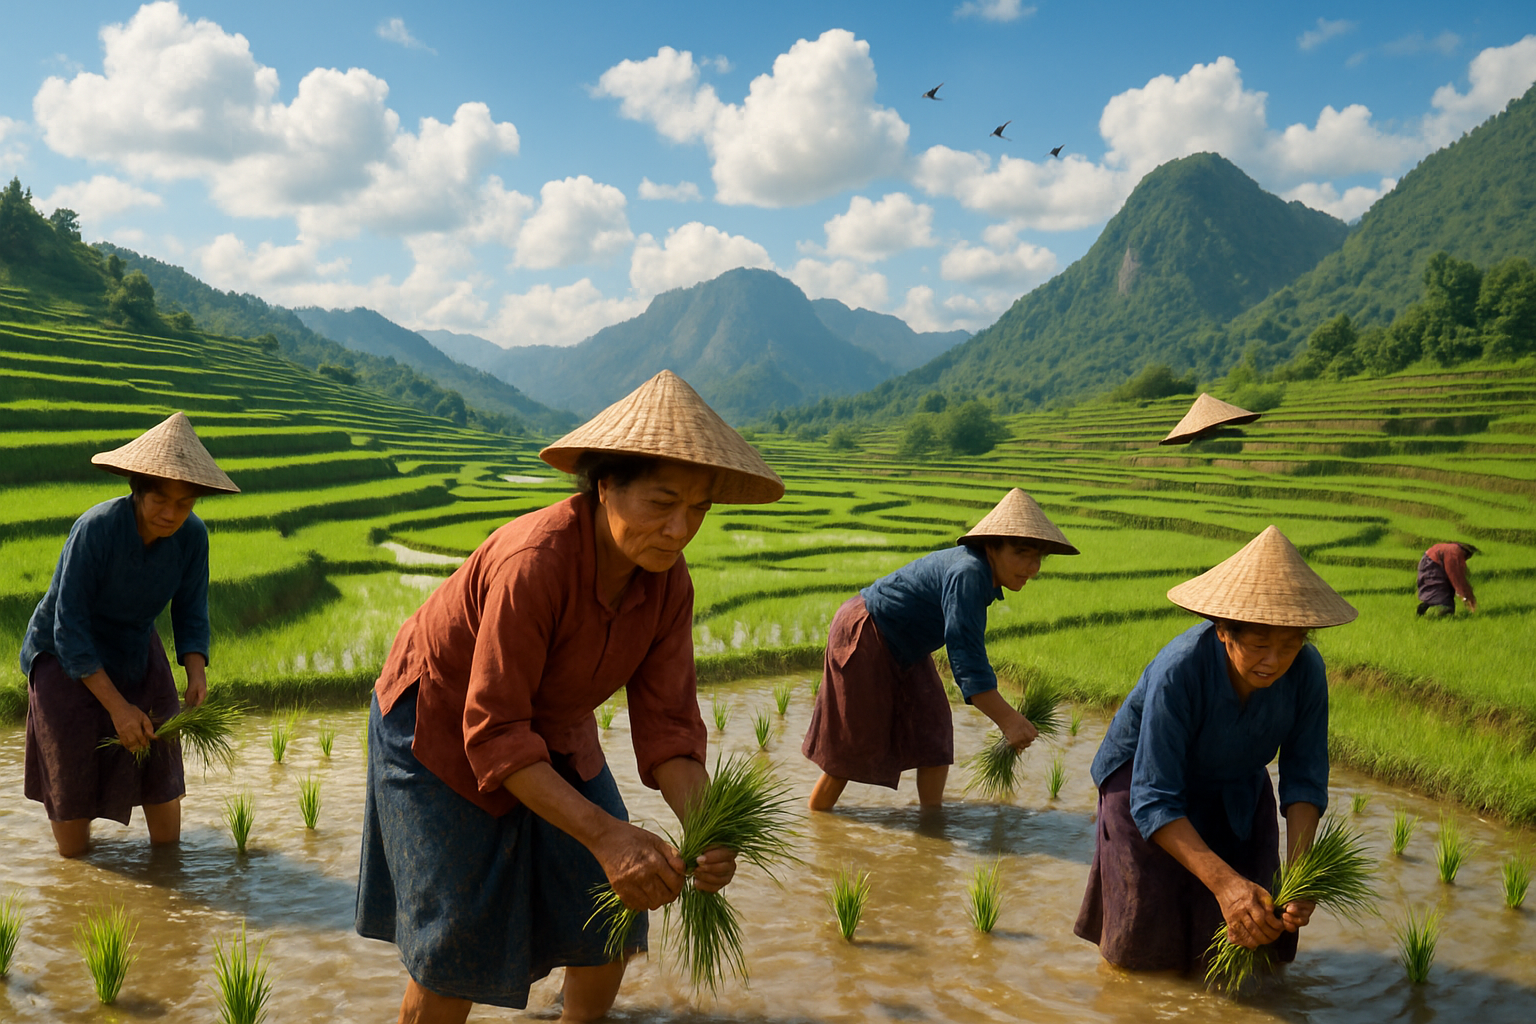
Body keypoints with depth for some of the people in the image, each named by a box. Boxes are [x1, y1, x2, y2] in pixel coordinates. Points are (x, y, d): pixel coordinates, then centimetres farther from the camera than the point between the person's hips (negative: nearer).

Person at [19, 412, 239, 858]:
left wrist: (197, 676, -25)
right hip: (65, 658, -4)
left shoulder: (192, 536, -18)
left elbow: (190, 617, -7)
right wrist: (118, 707, -30)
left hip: (135, 651, 4)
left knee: (162, 767, 3)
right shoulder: (94, 530, -31)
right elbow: (69, 630, -28)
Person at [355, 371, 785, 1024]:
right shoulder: (535, 561, -37)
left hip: (551, 731, 6)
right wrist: (607, 836, -42)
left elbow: (666, 725, -16)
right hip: (442, 724, -6)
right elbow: (494, 733, -35)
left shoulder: (668, 583, -17)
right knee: (453, 954, -7)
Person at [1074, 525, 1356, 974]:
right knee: (1149, 944, -6)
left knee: (1256, 930, 2)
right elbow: (1154, 801, -38)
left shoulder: (1306, 671, -26)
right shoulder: (1179, 671, -39)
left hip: (1235, 789, 4)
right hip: (1144, 773, -4)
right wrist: (1225, 882, -48)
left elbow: (1305, 779, -17)